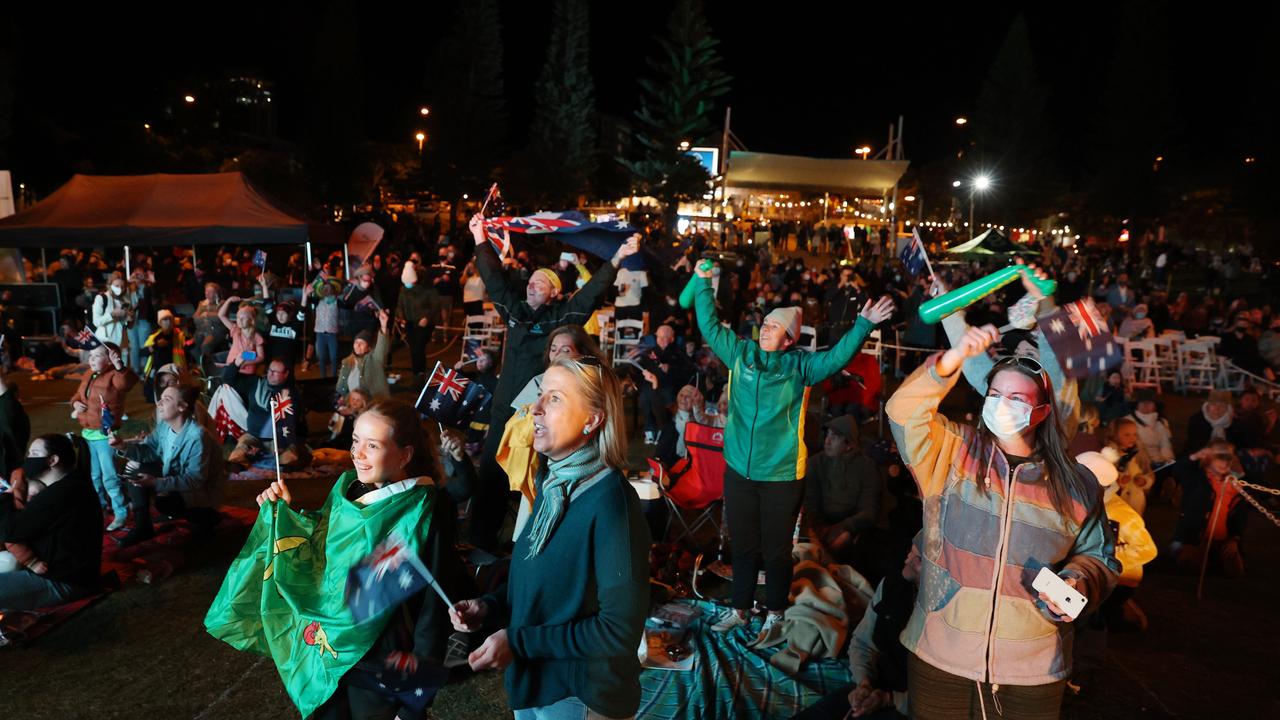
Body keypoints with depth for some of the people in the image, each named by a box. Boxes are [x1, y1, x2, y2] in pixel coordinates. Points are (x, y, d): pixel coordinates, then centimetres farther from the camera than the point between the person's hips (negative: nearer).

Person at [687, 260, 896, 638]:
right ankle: (739, 608, 33)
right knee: (743, 545, 17)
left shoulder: (800, 365, -3)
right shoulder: (741, 353, 4)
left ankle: (775, 612, 30)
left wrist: (863, 325, -23)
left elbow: (837, 357, -13)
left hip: (782, 475, -2)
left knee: (776, 549, 11)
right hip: (739, 471, 3)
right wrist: (702, 282, 4)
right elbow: (710, 326, 7)